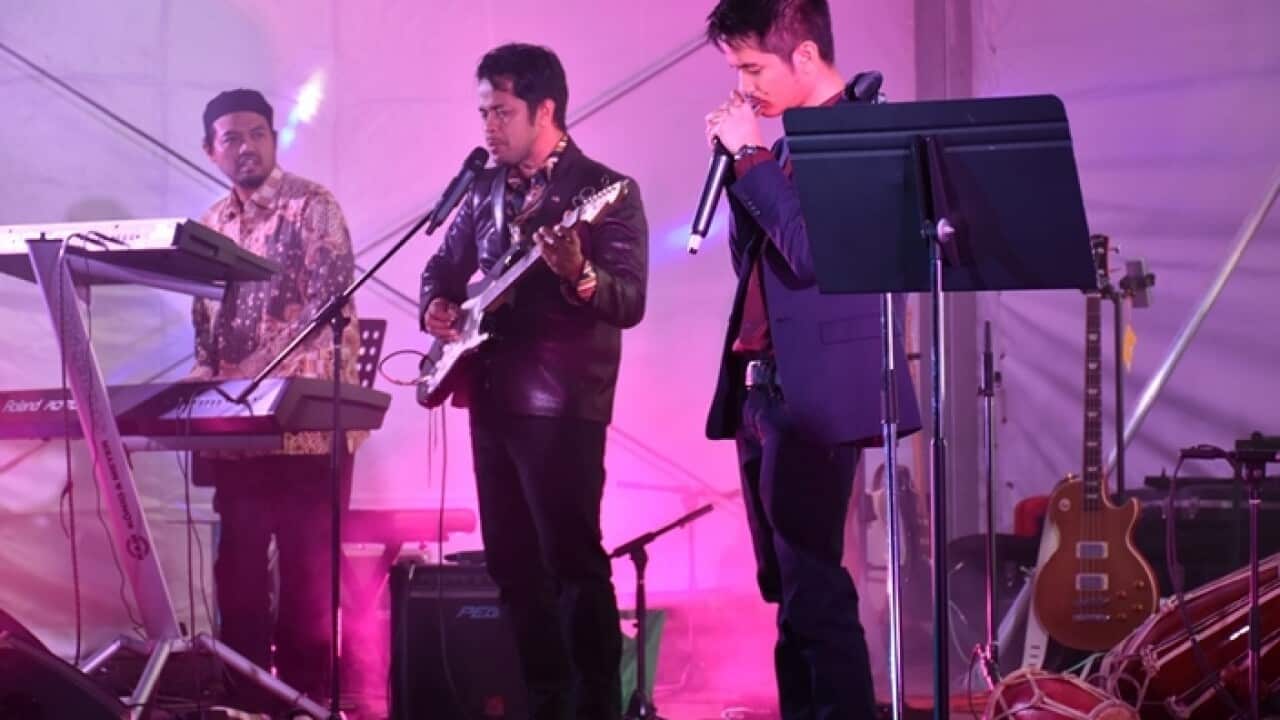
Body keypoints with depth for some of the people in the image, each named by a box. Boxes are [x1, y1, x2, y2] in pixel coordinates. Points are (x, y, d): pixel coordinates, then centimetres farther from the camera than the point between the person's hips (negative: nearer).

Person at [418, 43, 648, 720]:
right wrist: (437, 305, 2)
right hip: (491, 396, 7)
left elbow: (631, 301, -15)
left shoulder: (605, 191, -7)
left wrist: (577, 274, -34)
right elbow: (442, 265, 24)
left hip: (561, 402, -7)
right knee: (512, 560, 9)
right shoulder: (485, 188, 14)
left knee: (572, 558, -11)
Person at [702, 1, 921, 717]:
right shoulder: (791, 142, 16)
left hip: (814, 394, -9)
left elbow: (812, 252, -22)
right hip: (765, 391, 10)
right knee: (787, 590, 11)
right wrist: (736, 161, 7)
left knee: (813, 590, -10)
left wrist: (751, 158, -16)